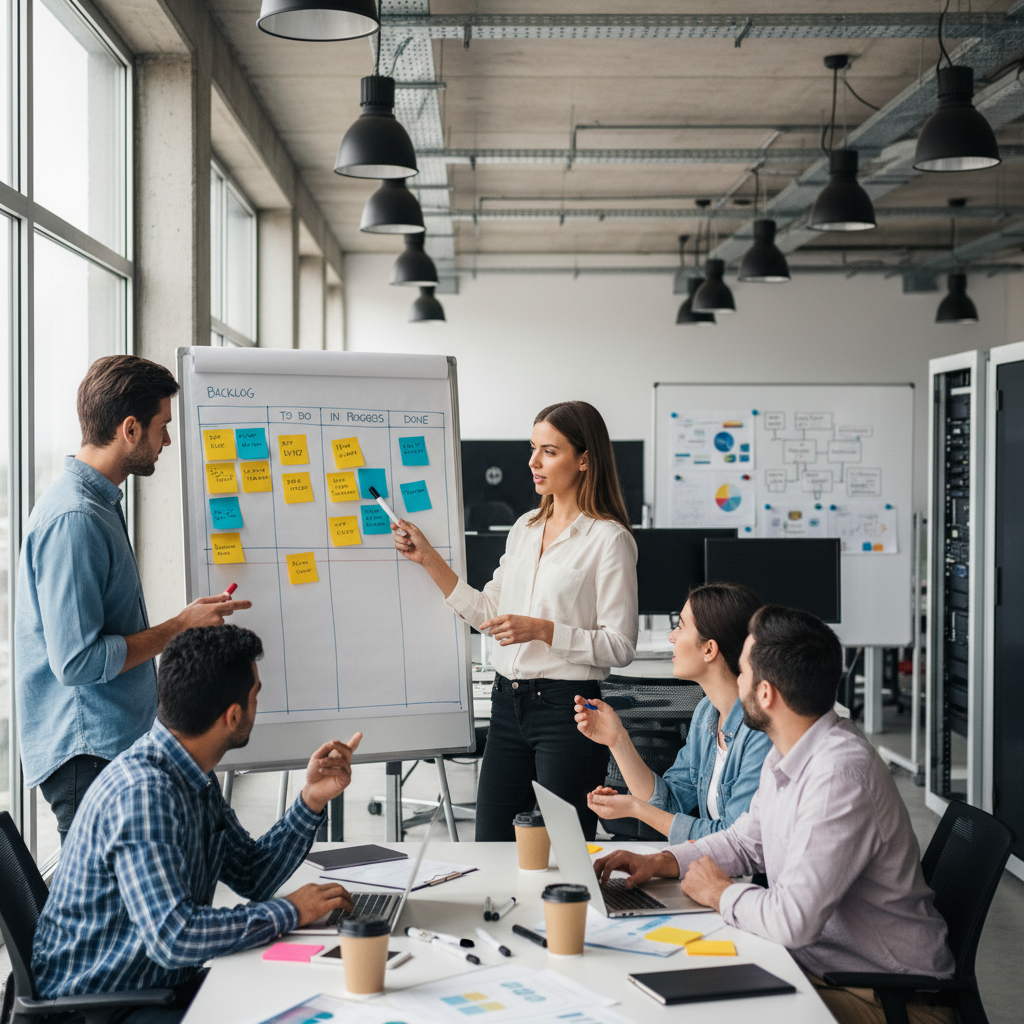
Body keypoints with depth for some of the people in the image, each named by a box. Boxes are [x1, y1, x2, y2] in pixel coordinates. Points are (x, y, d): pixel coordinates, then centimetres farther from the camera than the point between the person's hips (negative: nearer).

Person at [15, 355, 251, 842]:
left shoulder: (96, 503, 14)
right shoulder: (73, 519, -19)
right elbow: (76, 661, -22)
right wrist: (180, 627, -15)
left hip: (117, 744, 10)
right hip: (89, 755, -10)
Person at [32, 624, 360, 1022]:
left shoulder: (195, 778, 5)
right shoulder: (142, 792, -26)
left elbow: (252, 877, 12)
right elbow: (172, 937, -32)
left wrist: (311, 801, -1)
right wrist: (289, 912, -20)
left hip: (164, 985, 9)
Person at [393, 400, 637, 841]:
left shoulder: (609, 539, -9)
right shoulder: (525, 528, 12)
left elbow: (620, 646, -12)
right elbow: (488, 613, 16)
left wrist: (542, 630, -20)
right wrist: (429, 559, 11)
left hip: (566, 707, -7)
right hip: (508, 702, 7)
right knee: (489, 847, 10)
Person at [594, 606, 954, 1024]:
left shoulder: (840, 775, -28)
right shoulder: (786, 755, 4)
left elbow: (793, 919, -31)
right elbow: (746, 840, 22)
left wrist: (721, 893, -12)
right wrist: (662, 862, 7)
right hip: (815, 960, 8)